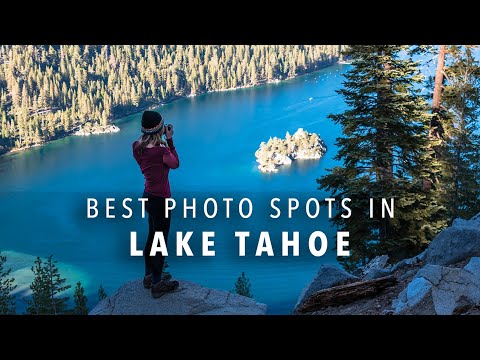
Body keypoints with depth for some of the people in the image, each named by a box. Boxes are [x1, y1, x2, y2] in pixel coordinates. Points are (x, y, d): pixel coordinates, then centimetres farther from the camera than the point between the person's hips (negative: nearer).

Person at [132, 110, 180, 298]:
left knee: (152, 236, 24)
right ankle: (157, 284, 19)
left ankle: (149, 276, 39)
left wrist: (163, 142, 1)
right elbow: (175, 164, -6)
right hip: (160, 198, -8)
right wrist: (170, 140, -5)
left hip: (148, 196, 8)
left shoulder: (138, 147, -4)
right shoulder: (161, 150, -25)